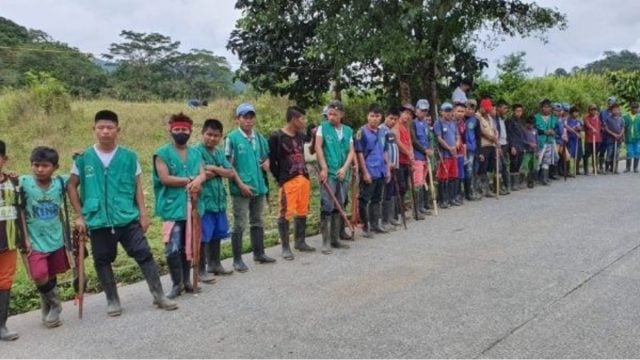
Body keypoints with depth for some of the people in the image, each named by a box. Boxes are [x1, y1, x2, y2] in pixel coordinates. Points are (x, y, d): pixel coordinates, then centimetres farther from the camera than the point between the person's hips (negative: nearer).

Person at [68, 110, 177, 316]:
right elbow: (71, 186, 8)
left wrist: (143, 213, 2)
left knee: (144, 254, -1)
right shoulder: (83, 159, 0)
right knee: (102, 261, 10)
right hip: (98, 221, 1)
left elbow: (138, 186, 6)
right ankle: (112, 300, 26)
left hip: (128, 218, -1)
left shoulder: (129, 157, 0)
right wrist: (79, 215, 3)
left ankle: (158, 295, 10)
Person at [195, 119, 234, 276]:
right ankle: (201, 269, 9)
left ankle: (215, 264, 29)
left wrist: (214, 169, -12)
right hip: (204, 201, -7)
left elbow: (231, 173, 2)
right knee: (203, 237, 0)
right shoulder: (196, 151, -9)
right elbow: (202, 175, -19)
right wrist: (220, 171, -6)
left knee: (217, 235, 16)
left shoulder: (220, 152, 11)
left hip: (219, 200, 7)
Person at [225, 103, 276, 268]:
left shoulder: (259, 137, 7)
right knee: (239, 225, 0)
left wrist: (267, 162, -4)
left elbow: (266, 155, 20)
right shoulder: (232, 138, -10)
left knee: (257, 222, 17)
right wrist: (240, 184, -16)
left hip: (259, 186, 6)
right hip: (241, 188, -6)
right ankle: (237, 259, 10)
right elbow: (228, 164, -11)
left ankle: (259, 253, 30)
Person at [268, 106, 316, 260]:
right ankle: (285, 247, 6)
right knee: (285, 214, -2)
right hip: (288, 181, -7)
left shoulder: (301, 136, 11)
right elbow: (272, 162, -7)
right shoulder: (276, 137, -8)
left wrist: (304, 174, 11)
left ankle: (300, 242, 27)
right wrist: (281, 179, -5)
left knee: (302, 212, 13)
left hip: (304, 178, 7)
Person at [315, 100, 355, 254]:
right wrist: (324, 168, -14)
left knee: (339, 207, 10)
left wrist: (344, 168, -8)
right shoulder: (323, 127, -1)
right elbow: (318, 147, -7)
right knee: (327, 207, -8)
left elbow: (351, 151, 7)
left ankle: (335, 239, 20)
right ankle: (326, 241, -2)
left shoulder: (348, 130, 9)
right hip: (329, 172, -4)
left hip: (343, 173, 4)